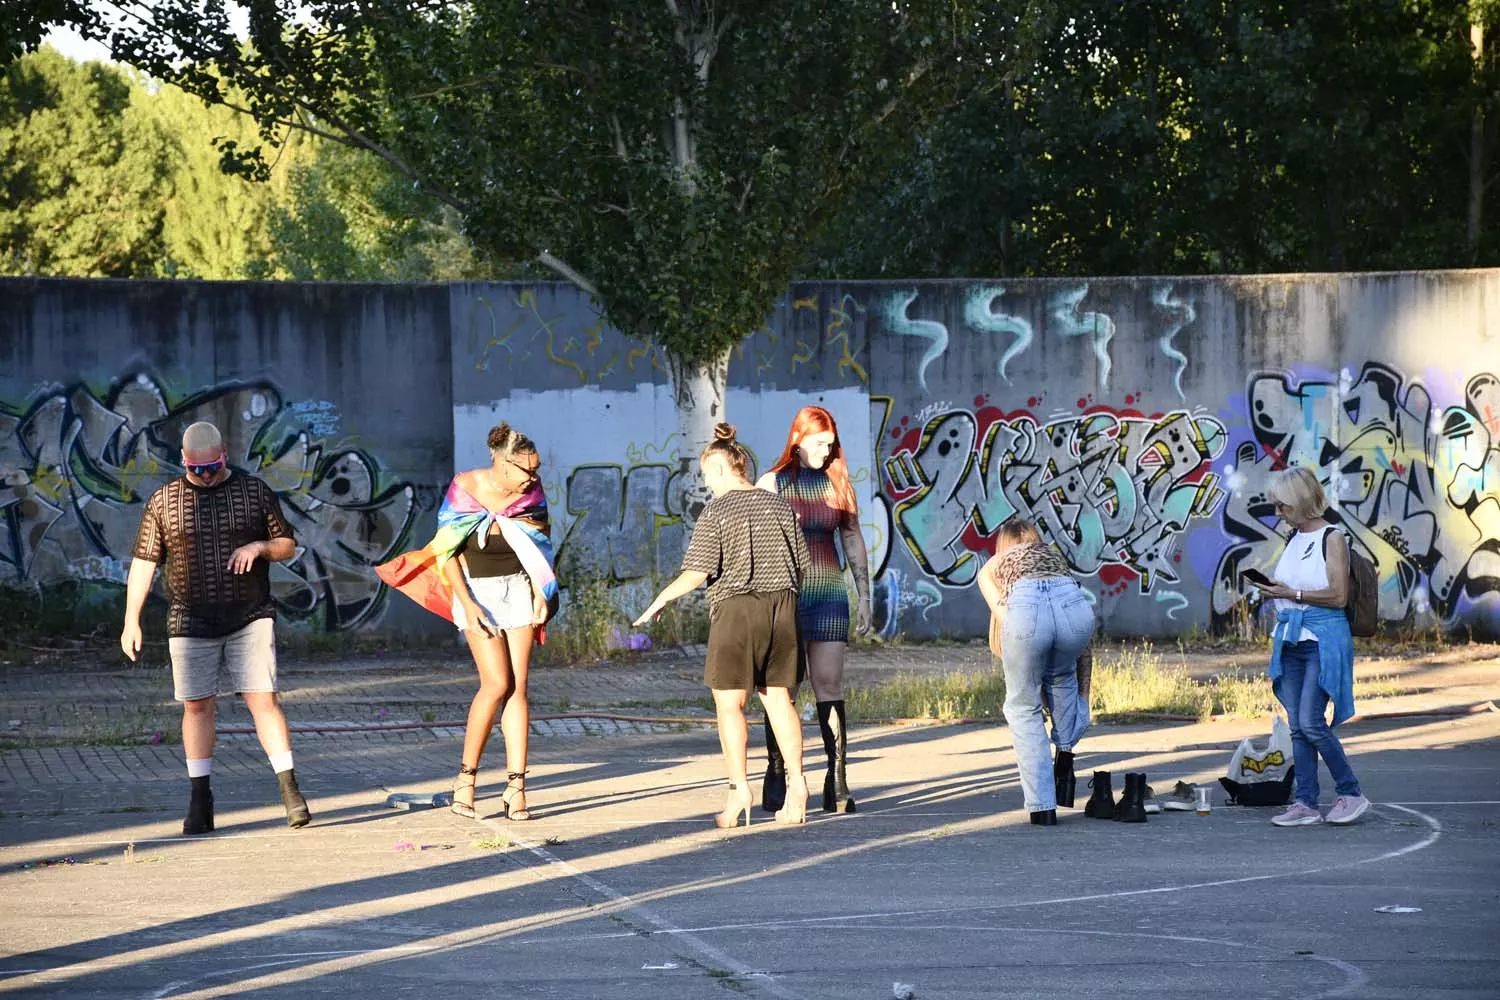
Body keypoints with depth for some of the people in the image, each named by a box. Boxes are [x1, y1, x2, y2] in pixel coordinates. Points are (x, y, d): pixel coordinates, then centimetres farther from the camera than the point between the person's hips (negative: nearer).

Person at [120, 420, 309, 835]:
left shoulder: (255, 491, 4)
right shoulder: (163, 501, 4)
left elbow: (288, 546, 10)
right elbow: (143, 563, 5)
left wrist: (259, 546, -12)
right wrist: (131, 620, -1)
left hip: (250, 618, -1)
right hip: (191, 622, 1)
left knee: (262, 699, -9)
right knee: (197, 706, 3)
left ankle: (290, 790, -8)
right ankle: (200, 802, 10)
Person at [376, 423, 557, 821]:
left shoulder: (530, 492, -2)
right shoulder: (465, 490, -13)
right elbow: (447, 552, -10)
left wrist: (540, 593, 2)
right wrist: (467, 605, -16)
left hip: (518, 589, 3)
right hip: (477, 590, -3)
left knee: (519, 686, -5)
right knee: (497, 683, -15)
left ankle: (515, 787, -5)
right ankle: (466, 776, 0)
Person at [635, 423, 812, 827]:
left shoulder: (715, 512, -7)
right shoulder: (779, 506, 8)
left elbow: (696, 574, -13)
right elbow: (801, 566, 13)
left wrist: (661, 600, 1)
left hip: (735, 608, -5)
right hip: (782, 603, 5)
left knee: (729, 702, 2)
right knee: (778, 698, 10)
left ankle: (739, 789, -5)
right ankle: (796, 784, 3)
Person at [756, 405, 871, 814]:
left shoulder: (837, 484, 10)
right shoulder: (771, 484, 2)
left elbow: (853, 541, 14)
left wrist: (864, 596, 10)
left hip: (829, 593, 2)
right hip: (783, 595, -2)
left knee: (829, 685, -4)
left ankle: (838, 784, -7)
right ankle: (776, 780, 3)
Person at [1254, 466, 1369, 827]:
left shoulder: (1331, 539, -8)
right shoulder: (1293, 539, 14)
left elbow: (1338, 595, -14)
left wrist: (1292, 594, -15)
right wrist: (1274, 589, 3)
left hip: (1323, 639, -8)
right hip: (1291, 639, 8)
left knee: (1311, 722, -13)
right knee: (1297, 727, 4)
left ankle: (1350, 793, 0)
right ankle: (1305, 804, 6)